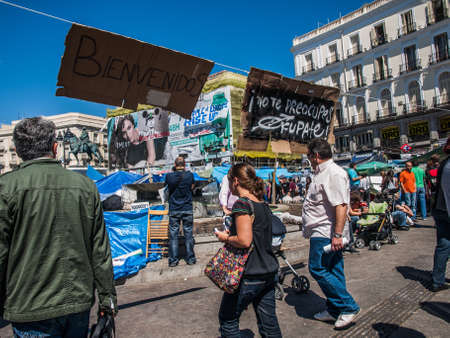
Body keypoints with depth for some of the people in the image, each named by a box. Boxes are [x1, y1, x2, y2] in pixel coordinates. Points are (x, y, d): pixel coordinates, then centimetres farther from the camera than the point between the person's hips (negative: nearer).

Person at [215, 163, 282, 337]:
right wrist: (231, 234, 14)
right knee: (269, 324, 17)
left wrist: (225, 238, -7)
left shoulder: (242, 203, -17)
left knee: (228, 319, 13)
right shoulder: (263, 205, 8)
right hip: (269, 272, 8)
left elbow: (244, 241, -25)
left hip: (249, 276, -8)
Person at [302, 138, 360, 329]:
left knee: (318, 269, -5)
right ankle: (335, 310, 25)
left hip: (325, 234, -10)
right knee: (334, 271, 15)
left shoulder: (334, 174, -17)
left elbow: (341, 206, -25)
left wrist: (337, 234, -27)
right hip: (321, 232, 10)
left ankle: (349, 307, 7)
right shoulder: (321, 173, 16)